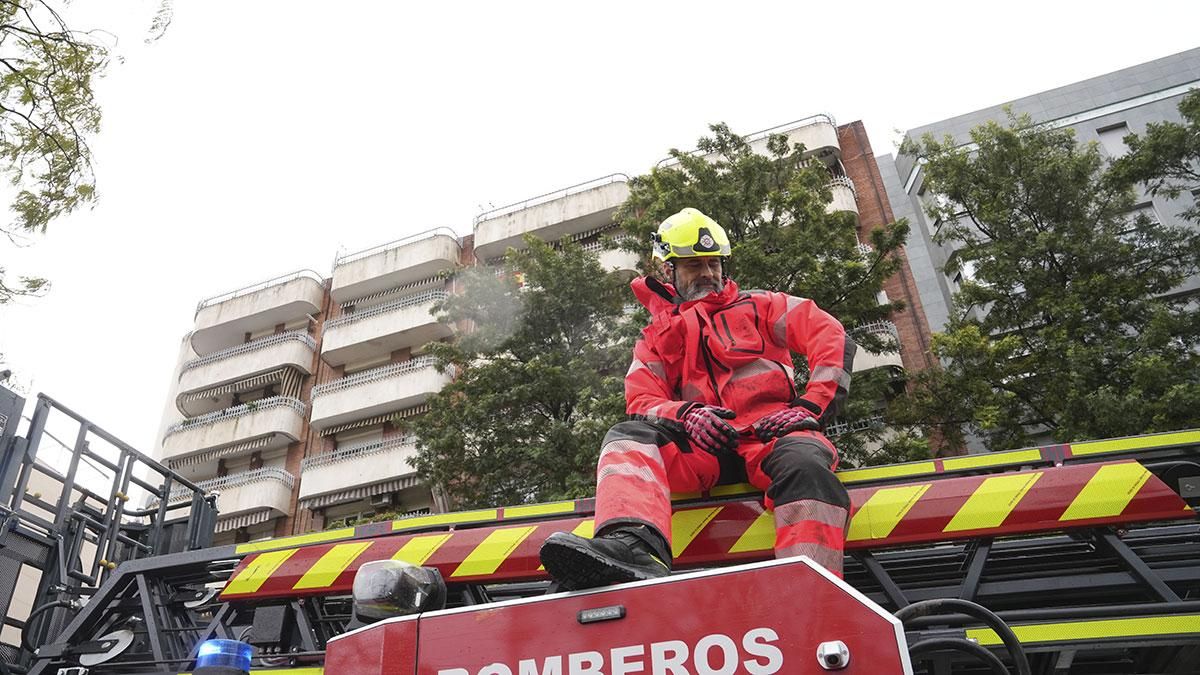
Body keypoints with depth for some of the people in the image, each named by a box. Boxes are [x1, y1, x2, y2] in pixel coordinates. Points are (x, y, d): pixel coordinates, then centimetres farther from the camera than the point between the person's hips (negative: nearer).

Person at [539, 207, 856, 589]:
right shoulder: (655, 339, 26)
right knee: (628, 436, -27)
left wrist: (811, 407, -8)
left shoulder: (757, 307, 22)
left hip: (770, 434, -1)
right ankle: (635, 549, -54)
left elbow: (832, 338, 9)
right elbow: (642, 401, 9)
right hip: (703, 448, 2)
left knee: (806, 466, -37)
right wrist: (687, 414, -15)